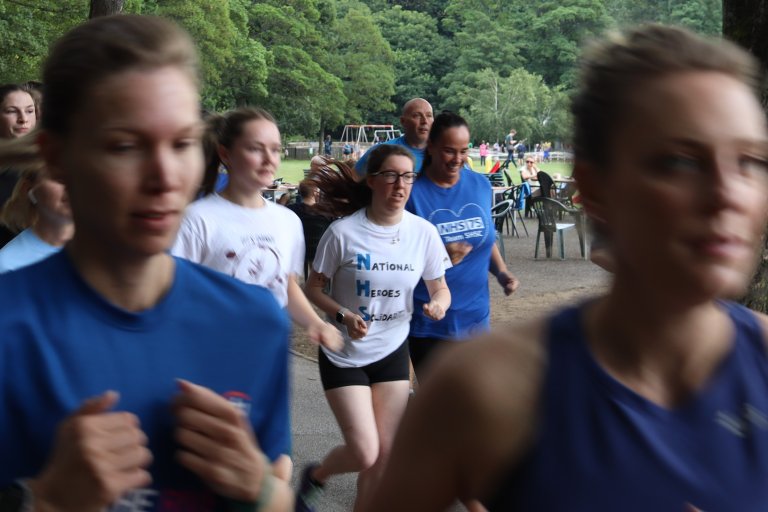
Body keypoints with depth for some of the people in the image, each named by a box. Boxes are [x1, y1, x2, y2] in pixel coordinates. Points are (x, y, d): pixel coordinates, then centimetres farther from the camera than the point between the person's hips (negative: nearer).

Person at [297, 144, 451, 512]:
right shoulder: (343, 232, -17)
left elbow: (440, 288, 3)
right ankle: (314, 476, 26)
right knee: (364, 453, -7)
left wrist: (439, 303, -20)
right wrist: (343, 315, -24)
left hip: (393, 352, 4)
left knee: (385, 455, 6)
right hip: (344, 354, -3)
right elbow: (314, 288, -6)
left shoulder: (424, 233, -8)